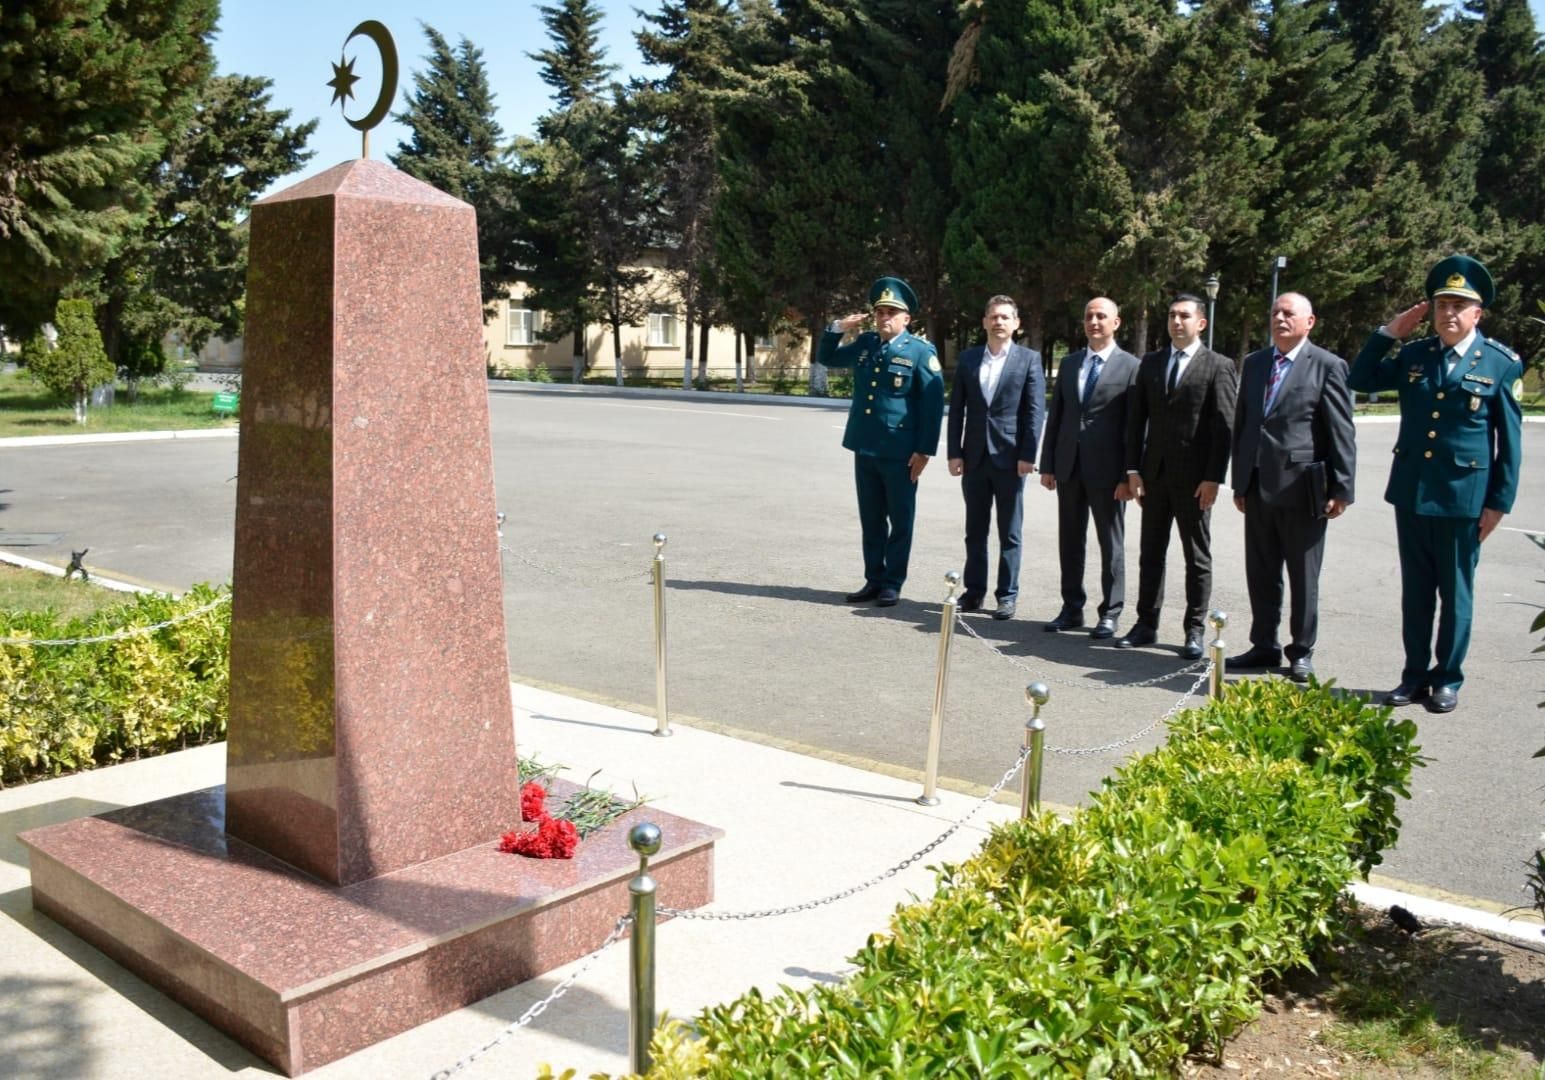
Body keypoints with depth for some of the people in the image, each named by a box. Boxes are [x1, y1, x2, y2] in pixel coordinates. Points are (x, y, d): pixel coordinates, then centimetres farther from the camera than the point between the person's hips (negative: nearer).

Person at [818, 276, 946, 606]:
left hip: (900, 452, -6)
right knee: (871, 519, 12)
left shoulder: (920, 351, -6)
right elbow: (827, 358, 24)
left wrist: (924, 451, -13)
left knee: (900, 520, 4)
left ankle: (892, 584, 12)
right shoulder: (865, 344, 10)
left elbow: (933, 404, -9)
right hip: (865, 448, 6)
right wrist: (837, 329, 4)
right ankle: (874, 580, 21)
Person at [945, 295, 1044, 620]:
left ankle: (1007, 596, 11)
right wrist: (954, 453, 0)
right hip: (974, 457, 3)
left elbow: (1035, 410, -4)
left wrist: (1027, 455, -11)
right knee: (975, 530, 10)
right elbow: (956, 409, 7)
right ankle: (974, 590, 19)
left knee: (1009, 532, 4)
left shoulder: (1029, 359, 0)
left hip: (1010, 457, -3)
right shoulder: (968, 359, 8)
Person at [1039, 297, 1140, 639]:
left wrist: (1130, 474, -11)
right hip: (1069, 466, 5)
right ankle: (1072, 608, 20)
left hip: (1107, 468, -5)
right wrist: (1047, 464, 7)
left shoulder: (1130, 367, -4)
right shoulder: (1068, 363, 11)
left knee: (1111, 543, 4)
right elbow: (1056, 416, 12)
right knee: (1070, 540, 10)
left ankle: (1110, 612, 13)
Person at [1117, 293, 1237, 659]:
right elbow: (1136, 419, 9)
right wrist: (1133, 470, 2)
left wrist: (1213, 478, -13)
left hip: (1195, 478, -4)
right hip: (1154, 474, 4)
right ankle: (1146, 624, 17)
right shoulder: (1150, 363, 10)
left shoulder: (1218, 366, -3)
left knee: (1197, 557, 5)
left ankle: (1194, 631, 13)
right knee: (1150, 552, 9)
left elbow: (1225, 426, -8)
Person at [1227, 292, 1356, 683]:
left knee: (1303, 577, 5)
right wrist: (1239, 482, 13)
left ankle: (1302, 651, 17)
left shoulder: (1327, 366, -5)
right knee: (1260, 574, 12)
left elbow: (1342, 433, -7)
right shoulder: (1254, 363, 12)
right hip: (1258, 486, 5)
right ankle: (1264, 645, 24)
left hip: (1301, 488, -5)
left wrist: (1341, 489, -11)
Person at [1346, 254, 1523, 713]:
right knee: (1415, 592, 11)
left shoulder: (1502, 363, -4)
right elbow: (1360, 380, 10)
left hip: (1463, 499, -3)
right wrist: (1388, 332, -1)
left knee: (1455, 594, 8)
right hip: (1411, 493, 3)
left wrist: (1499, 501, -5)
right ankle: (1415, 676, 22)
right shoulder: (1414, 356, 5)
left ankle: (1447, 680, 20)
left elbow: (1510, 438, -3)